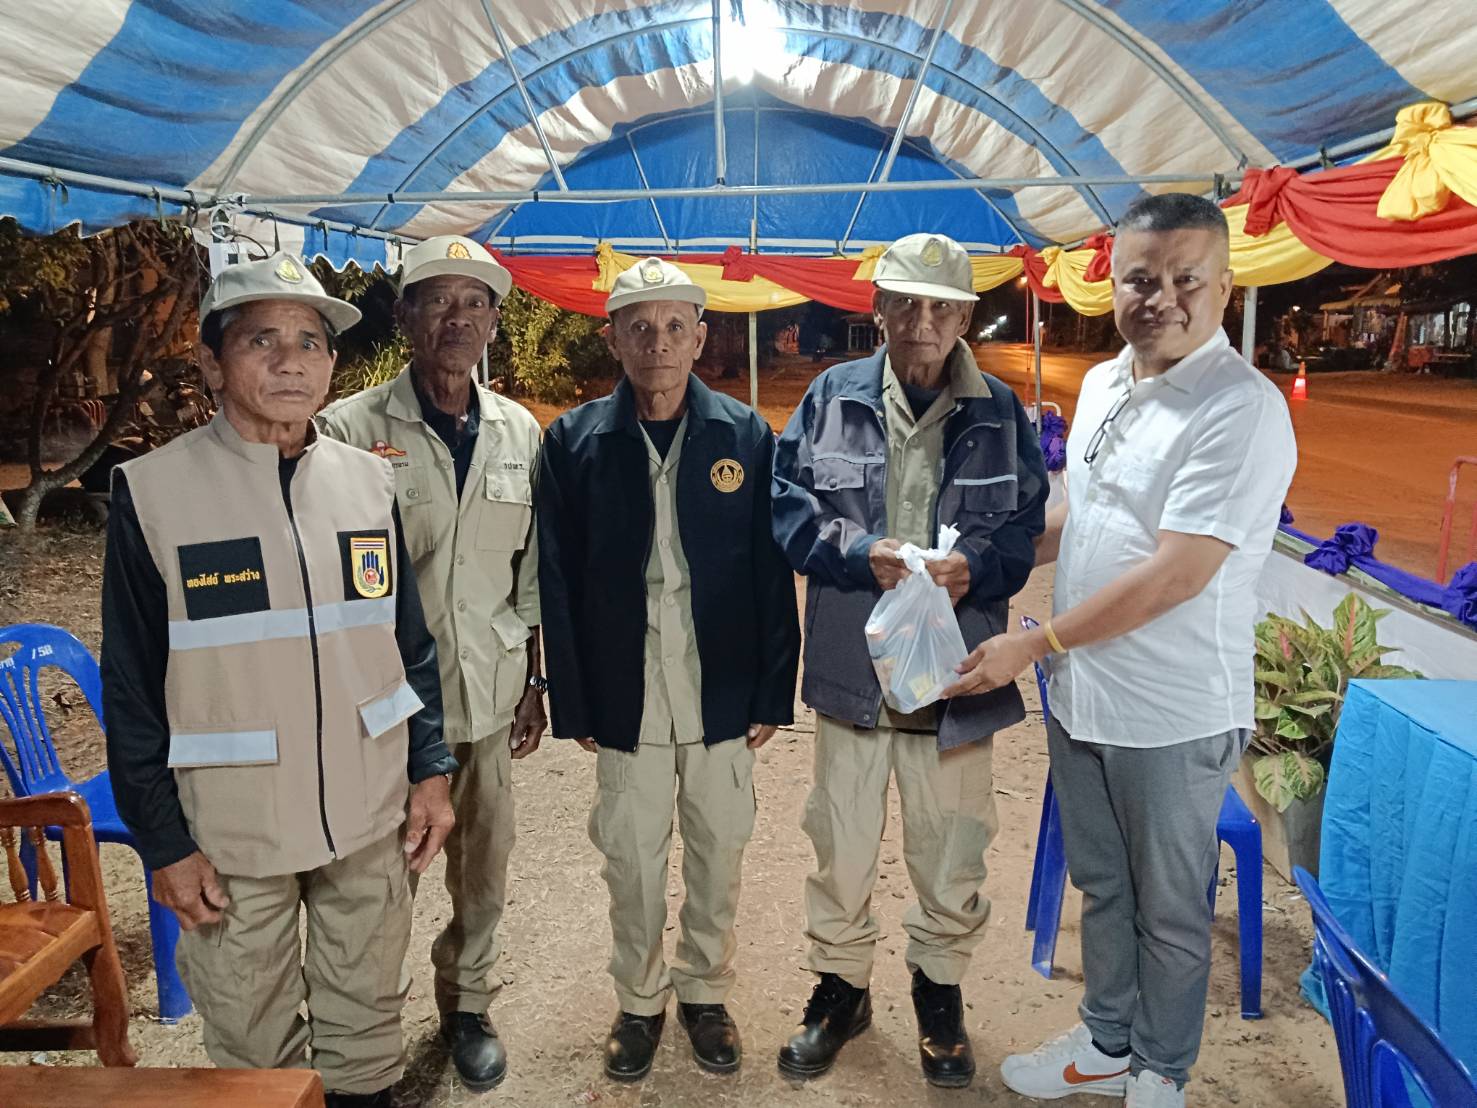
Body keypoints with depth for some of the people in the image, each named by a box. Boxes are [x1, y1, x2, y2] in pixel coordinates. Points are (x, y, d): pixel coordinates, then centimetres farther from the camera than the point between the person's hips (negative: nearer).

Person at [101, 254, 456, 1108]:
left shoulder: (368, 480, 1)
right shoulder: (152, 492, -8)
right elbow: (133, 686, -5)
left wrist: (431, 769, 5)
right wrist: (164, 842, -5)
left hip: (372, 818, 3)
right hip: (231, 834, -2)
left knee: (367, 1025, 18)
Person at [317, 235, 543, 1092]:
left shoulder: (520, 432, 5)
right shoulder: (352, 427, -8)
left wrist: (535, 682, 12)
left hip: (488, 685, 4)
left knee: (484, 859, 15)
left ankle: (469, 1003, 38)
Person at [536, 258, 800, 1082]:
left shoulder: (747, 436, -3)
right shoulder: (575, 441, -3)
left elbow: (773, 574, -2)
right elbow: (558, 582, -2)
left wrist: (773, 695, -3)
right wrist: (574, 703, -4)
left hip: (723, 694, 1)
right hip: (625, 697, 0)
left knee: (719, 851, 14)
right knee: (633, 859, 11)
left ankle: (706, 992, 36)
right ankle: (640, 1001, 34)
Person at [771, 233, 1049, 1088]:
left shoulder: (1000, 414, 1)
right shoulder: (833, 397, 1)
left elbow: (1027, 527, 0)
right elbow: (788, 507, -1)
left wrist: (975, 571, -20)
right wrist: (863, 553, -17)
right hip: (851, 664, 0)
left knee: (952, 850, 14)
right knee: (842, 843, 14)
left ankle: (941, 987, 39)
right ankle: (841, 985, 37)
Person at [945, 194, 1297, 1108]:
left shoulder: (1241, 408, -20)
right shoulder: (1103, 384, 6)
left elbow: (1175, 575, -25)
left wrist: (1030, 646, -21)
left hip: (1172, 717, -7)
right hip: (1081, 696, 7)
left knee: (1169, 912, 14)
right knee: (1102, 887, 23)